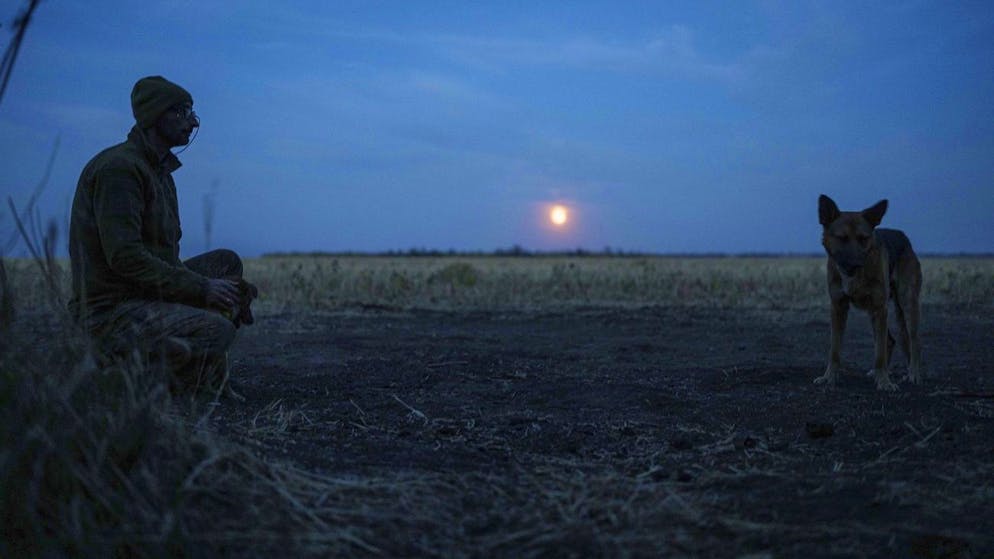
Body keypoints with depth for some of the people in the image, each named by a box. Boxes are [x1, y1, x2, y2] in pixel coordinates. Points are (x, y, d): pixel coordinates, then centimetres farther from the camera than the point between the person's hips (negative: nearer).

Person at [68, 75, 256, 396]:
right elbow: (124, 255, -24)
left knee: (227, 262, 12)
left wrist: (209, 287, 4)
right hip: (112, 312, -10)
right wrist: (201, 288, -21)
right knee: (218, 330, -26)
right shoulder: (118, 167, -15)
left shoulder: (159, 169, 16)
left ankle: (208, 378, 8)